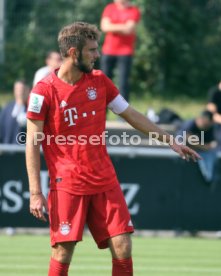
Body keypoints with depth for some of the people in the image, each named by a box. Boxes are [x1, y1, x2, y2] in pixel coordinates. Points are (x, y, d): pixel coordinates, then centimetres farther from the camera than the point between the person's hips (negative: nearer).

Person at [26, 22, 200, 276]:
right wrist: (35, 193, -12)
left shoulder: (99, 81, 6)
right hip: (67, 185, -4)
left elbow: (131, 115, 16)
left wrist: (169, 140, 14)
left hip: (105, 182, 5)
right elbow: (33, 144, -7)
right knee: (63, 252, -8)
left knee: (122, 247, -3)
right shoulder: (44, 92, -9)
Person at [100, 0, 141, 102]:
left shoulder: (134, 11, -3)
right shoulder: (109, 8, 7)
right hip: (108, 51, 3)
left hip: (125, 52, -3)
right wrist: (122, 27, -10)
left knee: (123, 82, -6)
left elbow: (129, 30, -15)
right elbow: (105, 27, -7)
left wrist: (113, 28, -6)